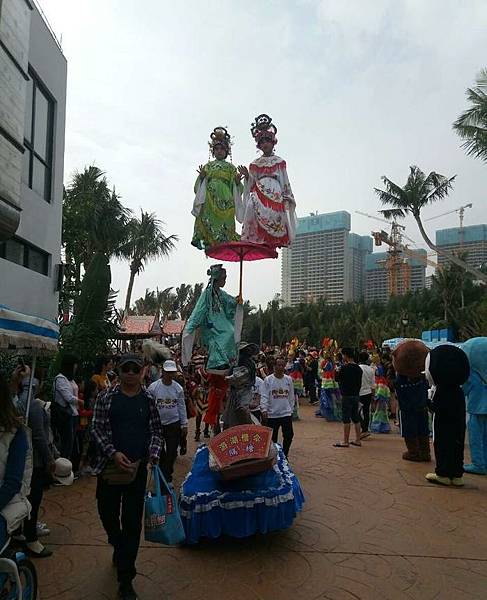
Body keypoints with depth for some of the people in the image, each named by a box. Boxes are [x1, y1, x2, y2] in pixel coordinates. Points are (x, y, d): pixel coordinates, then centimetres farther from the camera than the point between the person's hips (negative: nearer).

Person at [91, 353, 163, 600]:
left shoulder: (149, 400, 2)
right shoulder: (106, 397, -1)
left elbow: (156, 431, 6)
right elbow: (96, 428, -4)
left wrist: (153, 454, -10)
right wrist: (113, 453, -16)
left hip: (138, 468, 0)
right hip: (110, 466, 1)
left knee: (132, 522, 3)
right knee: (108, 514, 16)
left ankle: (125, 580, 18)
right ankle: (120, 548, 49)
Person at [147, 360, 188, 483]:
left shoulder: (178, 388, -2)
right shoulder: (153, 387, -9)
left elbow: (182, 407, 5)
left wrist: (184, 425, 5)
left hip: (174, 423, 2)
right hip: (157, 424, -1)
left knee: (172, 453, 6)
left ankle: (167, 478, 22)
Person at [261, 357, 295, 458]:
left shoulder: (288, 379, 4)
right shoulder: (268, 380, -6)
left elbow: (291, 396, 11)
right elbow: (264, 396, -9)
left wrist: (291, 409, 12)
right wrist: (264, 409, -18)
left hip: (286, 413, 3)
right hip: (272, 414, -2)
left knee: (289, 435, 4)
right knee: (272, 438, 7)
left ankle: (284, 455, 23)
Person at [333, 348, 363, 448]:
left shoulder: (344, 368, -15)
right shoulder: (358, 368, 7)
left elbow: (337, 379, -5)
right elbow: (360, 383, 12)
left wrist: (338, 371, 7)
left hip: (347, 396, -7)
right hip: (356, 395, 7)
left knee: (346, 419, -2)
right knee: (356, 418, 13)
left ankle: (345, 441, 2)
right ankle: (357, 440, 18)